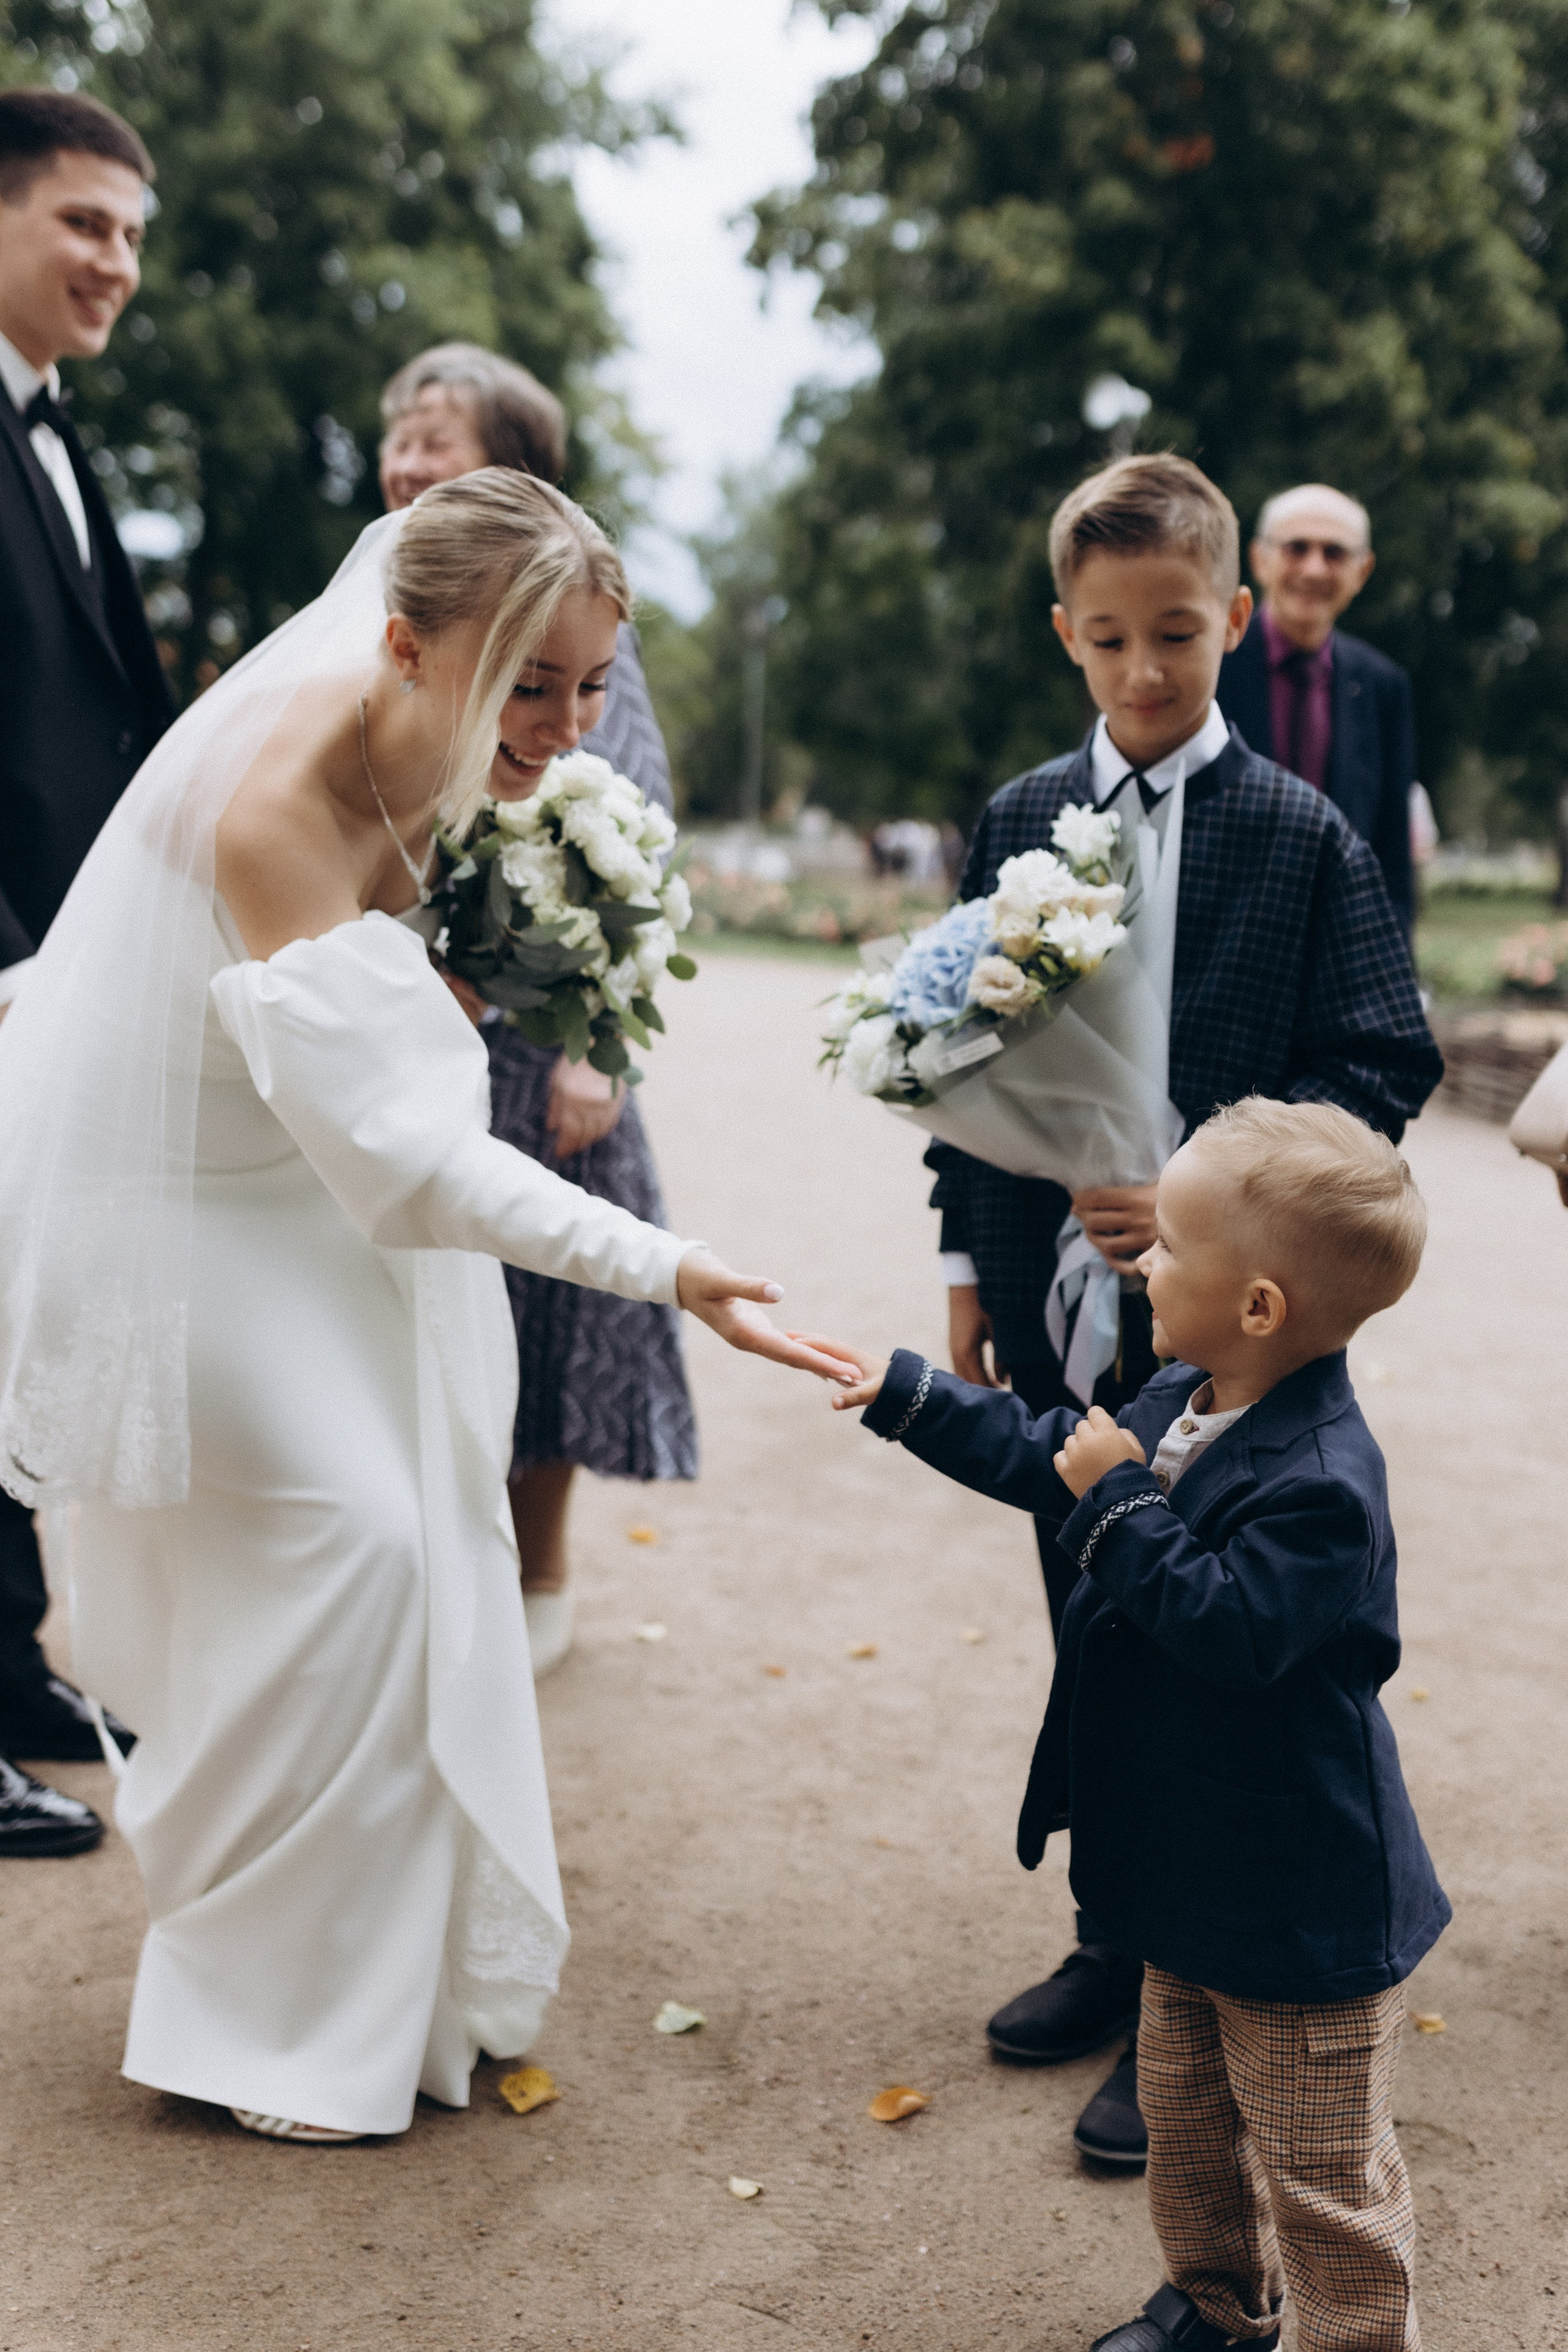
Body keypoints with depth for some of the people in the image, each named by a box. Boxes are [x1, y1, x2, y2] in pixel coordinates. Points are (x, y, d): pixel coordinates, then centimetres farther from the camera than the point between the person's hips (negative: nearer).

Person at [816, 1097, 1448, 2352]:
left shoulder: (1319, 1482, -29)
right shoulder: (1180, 1403, 0)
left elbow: (1225, 1624, -34)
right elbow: (1046, 1454, 14)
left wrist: (1118, 1503, -28)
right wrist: (903, 1391, 15)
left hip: (1302, 1900, -10)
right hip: (1193, 1864, 10)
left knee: (1322, 2171, 7)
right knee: (1186, 2106, 27)